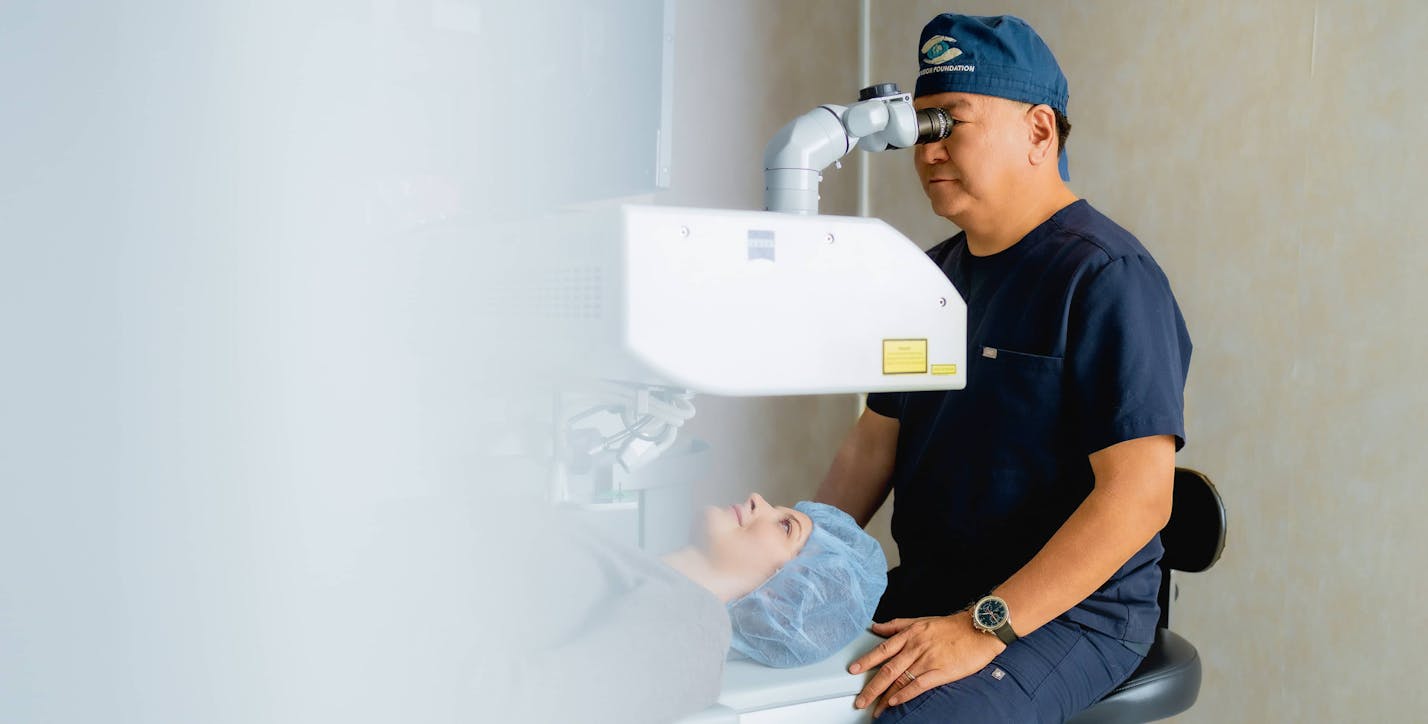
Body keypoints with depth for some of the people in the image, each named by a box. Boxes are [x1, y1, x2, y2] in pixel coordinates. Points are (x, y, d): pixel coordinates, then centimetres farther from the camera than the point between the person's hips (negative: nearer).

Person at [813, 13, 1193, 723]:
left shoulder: (1108, 277, -13)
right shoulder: (934, 276, 12)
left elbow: (1139, 495, -21)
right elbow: (873, 444, 15)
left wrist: (981, 629, -25)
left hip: (1070, 610, -7)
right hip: (924, 587, 7)